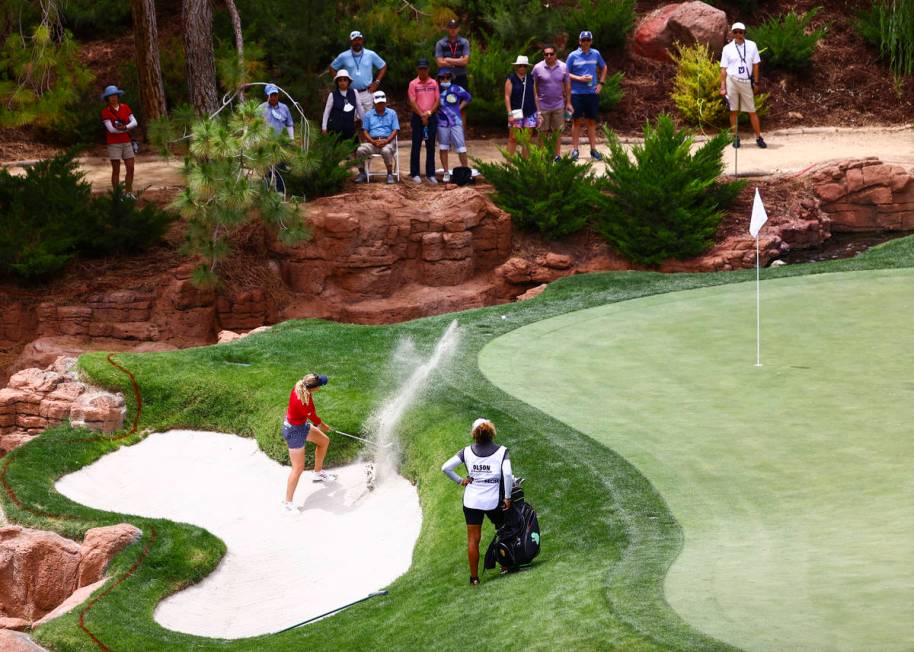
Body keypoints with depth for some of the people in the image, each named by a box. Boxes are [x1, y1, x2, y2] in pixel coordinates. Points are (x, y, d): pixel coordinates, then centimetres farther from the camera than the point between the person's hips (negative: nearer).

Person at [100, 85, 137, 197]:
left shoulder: (125, 108, 6)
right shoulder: (105, 111, -6)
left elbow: (134, 123, -4)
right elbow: (111, 129, -15)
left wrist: (124, 127, -23)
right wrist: (127, 128, -11)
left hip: (126, 143, 4)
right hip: (114, 144, -4)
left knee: (130, 169, 3)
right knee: (116, 170, -2)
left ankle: (129, 193, 17)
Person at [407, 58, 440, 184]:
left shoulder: (434, 83, 7)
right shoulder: (413, 84, -1)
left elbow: (437, 100, 4)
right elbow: (412, 102, -6)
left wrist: (429, 112, -10)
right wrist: (422, 115, -14)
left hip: (431, 117, 3)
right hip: (417, 117, -3)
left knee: (431, 147, 4)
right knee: (416, 146, 0)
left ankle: (430, 174, 8)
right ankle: (415, 174, 3)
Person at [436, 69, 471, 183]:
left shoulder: (456, 89, -1)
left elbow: (467, 97, 13)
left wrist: (459, 108, 7)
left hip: (455, 122, -1)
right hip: (442, 122, 1)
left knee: (461, 147, -3)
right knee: (443, 148, 5)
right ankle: (446, 173, 13)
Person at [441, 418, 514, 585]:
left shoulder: (467, 452, -2)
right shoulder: (501, 451, -8)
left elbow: (445, 467, -7)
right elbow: (507, 475, -18)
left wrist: (459, 481, 4)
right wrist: (507, 497, -10)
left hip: (472, 501, 1)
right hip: (494, 501, -1)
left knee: (473, 539, 7)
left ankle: (474, 576, 8)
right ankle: (505, 566, 25)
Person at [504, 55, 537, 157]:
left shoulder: (530, 79, 11)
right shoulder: (511, 79, 0)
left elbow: (535, 96, 15)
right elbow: (507, 97, -4)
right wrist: (510, 113, -11)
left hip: (530, 114, 4)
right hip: (516, 114, -4)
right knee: (513, 138, -5)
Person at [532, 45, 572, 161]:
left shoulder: (563, 67, -1)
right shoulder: (538, 68, -6)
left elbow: (567, 85, 7)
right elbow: (534, 86, 1)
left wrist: (568, 102, 5)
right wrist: (535, 104, -3)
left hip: (558, 105, 1)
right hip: (543, 106, -1)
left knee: (558, 131, 6)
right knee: (543, 132, 4)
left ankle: (558, 155, 13)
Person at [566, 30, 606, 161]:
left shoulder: (595, 54, 6)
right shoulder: (573, 56, -2)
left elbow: (603, 68, 21)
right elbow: (566, 73, -1)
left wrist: (601, 83, 9)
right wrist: (579, 78, -15)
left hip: (592, 93, 2)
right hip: (577, 93, -2)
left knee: (592, 121, 7)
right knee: (577, 121, 1)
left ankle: (593, 149, 12)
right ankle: (575, 149, 5)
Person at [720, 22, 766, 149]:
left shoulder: (752, 46, 5)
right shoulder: (727, 48, 3)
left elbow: (755, 65, 8)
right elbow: (723, 69, 2)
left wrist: (756, 83, 4)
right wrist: (722, 86, -4)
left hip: (746, 82, 0)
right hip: (732, 81, 0)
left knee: (752, 111, 1)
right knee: (733, 111, 4)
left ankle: (758, 137, 4)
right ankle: (736, 137, 11)